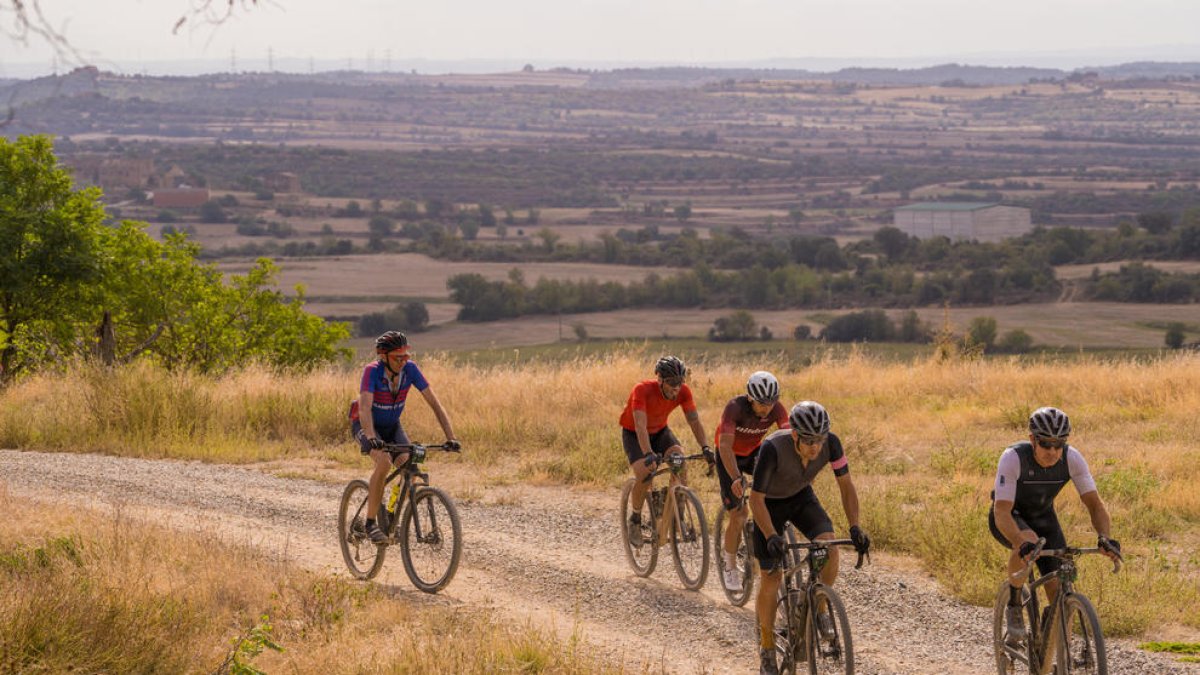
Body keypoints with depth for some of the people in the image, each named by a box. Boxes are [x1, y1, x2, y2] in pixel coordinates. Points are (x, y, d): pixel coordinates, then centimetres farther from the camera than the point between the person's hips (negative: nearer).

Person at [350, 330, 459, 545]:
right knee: (384, 461, -31)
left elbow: (434, 402, -19)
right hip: (366, 425, -4)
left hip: (392, 426, 4)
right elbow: (364, 407, -42)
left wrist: (450, 437, -28)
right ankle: (370, 523, -21)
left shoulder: (410, 369, -20)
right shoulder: (372, 371, -30)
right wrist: (371, 438, -59)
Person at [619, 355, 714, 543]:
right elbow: (640, 425, -43)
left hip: (660, 431, 4)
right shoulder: (643, 390, -34)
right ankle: (635, 519, 0)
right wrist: (649, 455, -56)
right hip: (633, 434, -4)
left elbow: (694, 421, -20)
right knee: (644, 475, -26)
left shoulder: (683, 392, -21)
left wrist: (705, 448, -36)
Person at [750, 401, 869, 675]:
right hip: (770, 503, -3)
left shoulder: (830, 443, -28)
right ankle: (767, 650, 9)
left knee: (829, 545, -26)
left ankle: (821, 608, -1)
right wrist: (772, 537, -43)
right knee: (772, 576, -7)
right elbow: (756, 499, -31)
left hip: (801, 497, 3)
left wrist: (855, 527, -26)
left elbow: (846, 485, -15)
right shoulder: (773, 448, -38)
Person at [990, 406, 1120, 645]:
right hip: (1009, 517, -4)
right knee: (1027, 543, -39)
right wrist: (1022, 544, -57)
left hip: (1043, 517, 4)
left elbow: (1094, 504, -21)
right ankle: (1013, 607, -15)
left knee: (1060, 591, -11)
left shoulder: (1072, 459, -24)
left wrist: (1104, 537, -41)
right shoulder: (1013, 458, -34)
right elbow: (1002, 512, -39)